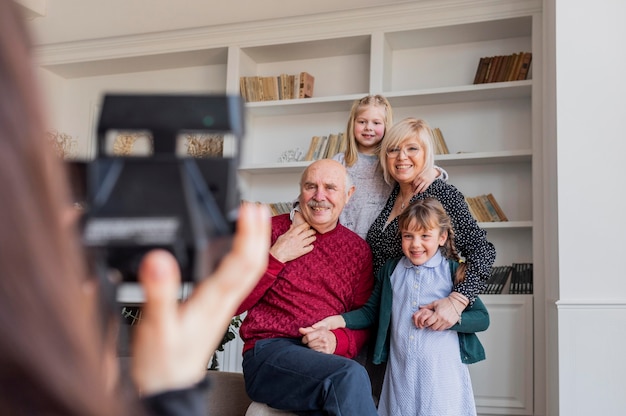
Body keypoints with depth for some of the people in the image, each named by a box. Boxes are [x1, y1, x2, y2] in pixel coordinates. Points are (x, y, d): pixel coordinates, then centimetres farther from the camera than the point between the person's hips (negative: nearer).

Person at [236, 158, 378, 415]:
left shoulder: (359, 249, 13)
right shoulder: (271, 229, 4)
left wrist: (338, 341, -10)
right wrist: (276, 257, -10)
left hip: (331, 359, 3)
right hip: (269, 351, -2)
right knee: (351, 375, -31)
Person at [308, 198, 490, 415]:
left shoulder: (454, 271, -2)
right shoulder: (391, 269, 10)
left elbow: (482, 318, -4)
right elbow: (371, 311, 12)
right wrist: (336, 321, -2)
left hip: (442, 373, -3)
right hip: (400, 373, 3)